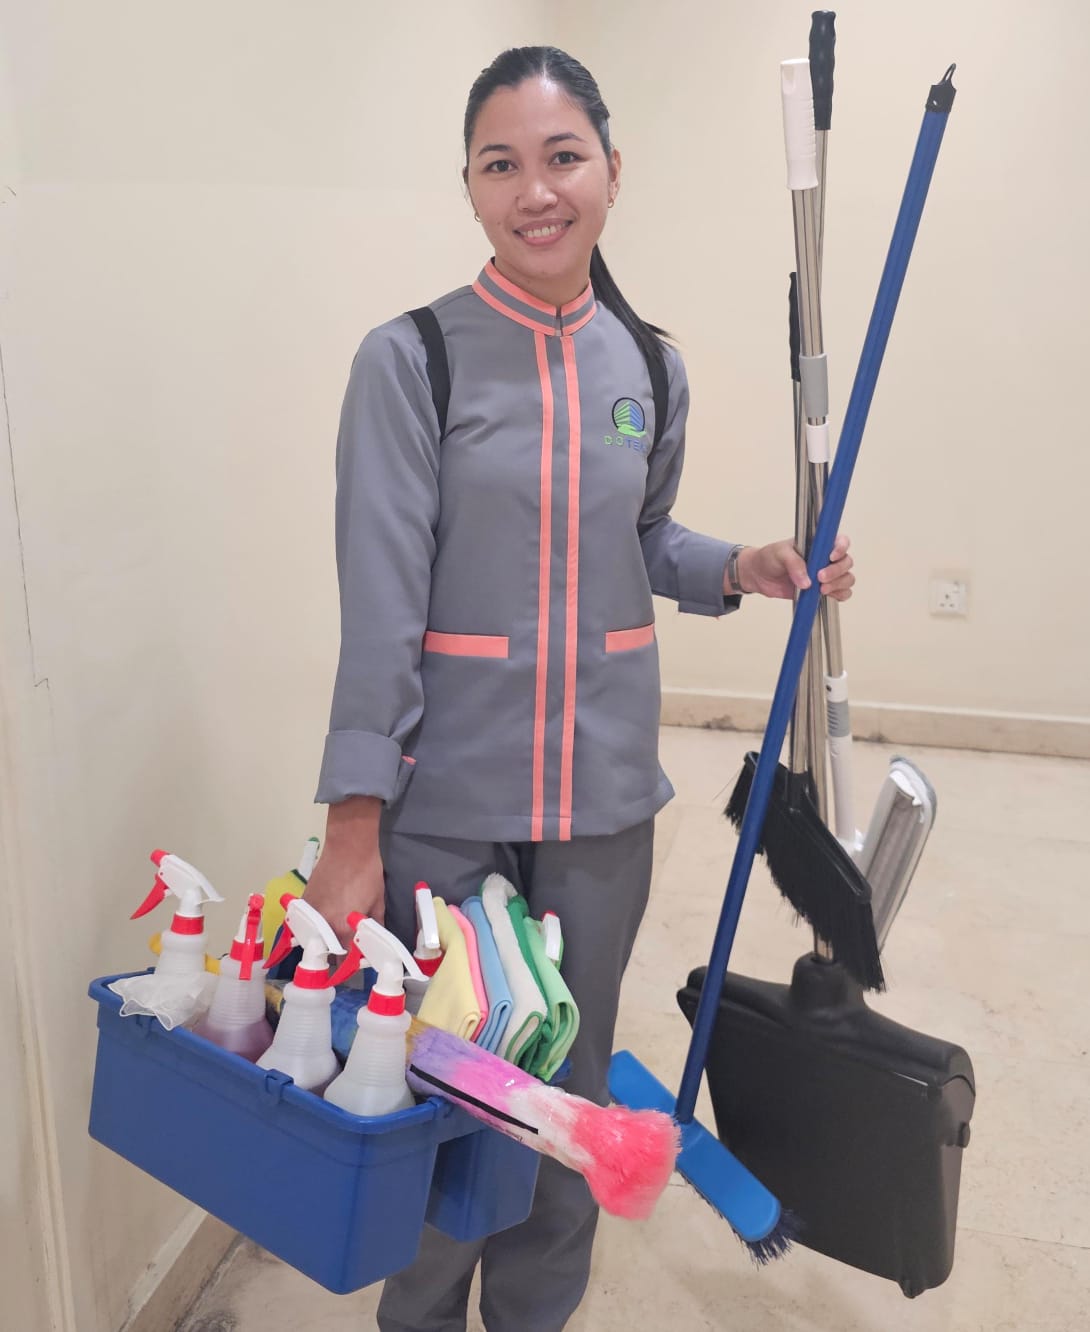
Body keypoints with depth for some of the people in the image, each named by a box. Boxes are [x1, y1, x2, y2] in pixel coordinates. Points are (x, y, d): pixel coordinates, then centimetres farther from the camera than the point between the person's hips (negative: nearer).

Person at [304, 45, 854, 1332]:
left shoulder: (649, 366, 5)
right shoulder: (410, 359, -8)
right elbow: (380, 604, -12)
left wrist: (741, 567, -2)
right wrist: (351, 829, -15)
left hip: (602, 792, 4)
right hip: (445, 797, -3)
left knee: (570, 1092, 17)